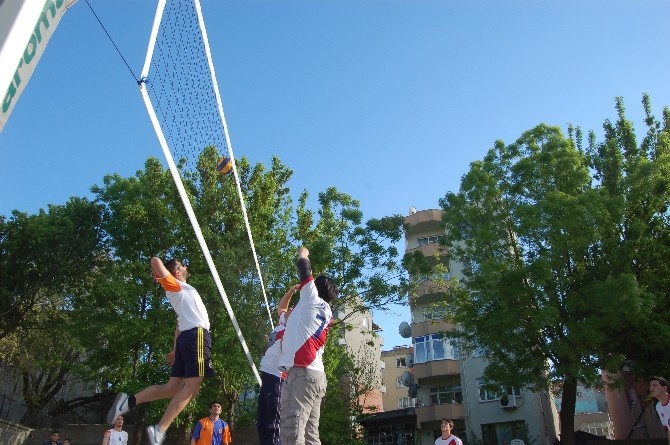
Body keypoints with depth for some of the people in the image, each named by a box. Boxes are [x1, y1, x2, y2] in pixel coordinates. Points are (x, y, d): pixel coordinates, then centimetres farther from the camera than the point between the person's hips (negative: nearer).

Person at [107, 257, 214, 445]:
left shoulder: (183, 291, 27)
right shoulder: (175, 286, 3)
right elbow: (155, 260, -10)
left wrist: (176, 350, 27)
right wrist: (159, 274, 11)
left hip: (187, 337, 9)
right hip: (196, 335, -9)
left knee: (172, 388, 9)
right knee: (191, 387, -11)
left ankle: (128, 401, 8)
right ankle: (159, 430, -13)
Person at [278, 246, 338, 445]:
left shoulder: (314, 301, 6)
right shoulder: (324, 313, 25)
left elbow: (305, 272, 12)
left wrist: (302, 255, 30)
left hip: (301, 373, -9)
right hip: (315, 375, 9)